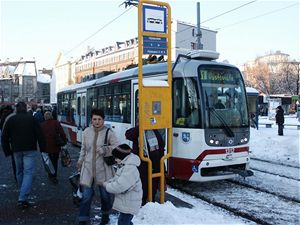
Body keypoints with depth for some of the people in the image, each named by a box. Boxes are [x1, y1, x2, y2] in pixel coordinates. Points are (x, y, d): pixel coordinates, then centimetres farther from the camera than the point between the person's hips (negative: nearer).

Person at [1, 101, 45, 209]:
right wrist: (42, 148, 3)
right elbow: (39, 134, -4)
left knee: (19, 172, 18)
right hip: (30, 150, -3)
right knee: (28, 173, -4)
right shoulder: (31, 118, -2)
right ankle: (22, 198, -16)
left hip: (16, 150, 3)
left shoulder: (10, 119, 6)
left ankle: (23, 195, 31)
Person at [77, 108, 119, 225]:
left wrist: (105, 150, -21)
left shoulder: (109, 133, -8)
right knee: (86, 195, 2)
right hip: (88, 167, 2)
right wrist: (80, 162, 20)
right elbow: (83, 149, 15)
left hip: (103, 169, -2)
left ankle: (105, 214, 39)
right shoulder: (86, 132, 3)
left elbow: (117, 147, -7)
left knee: (106, 194, 14)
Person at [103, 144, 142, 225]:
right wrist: (109, 182, 1)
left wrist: (107, 186, -16)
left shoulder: (130, 169, -27)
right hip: (126, 202, 10)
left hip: (129, 204, -10)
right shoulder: (123, 165, 8)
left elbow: (120, 186, -30)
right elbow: (117, 178, 21)